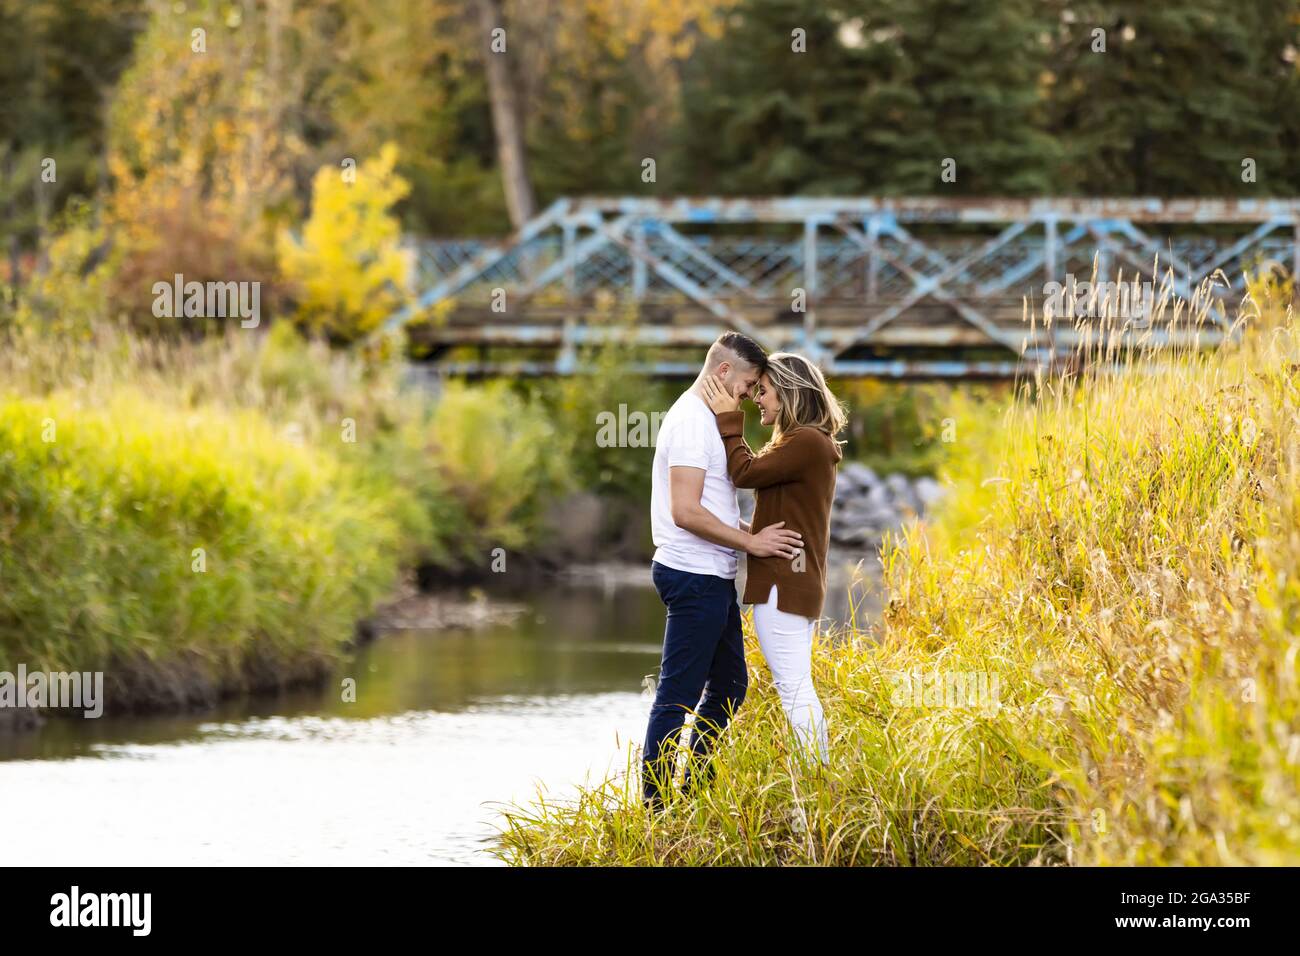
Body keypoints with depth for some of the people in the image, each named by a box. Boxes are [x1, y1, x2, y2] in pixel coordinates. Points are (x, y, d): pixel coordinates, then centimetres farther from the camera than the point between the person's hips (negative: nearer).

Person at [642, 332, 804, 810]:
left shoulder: (705, 417, 17)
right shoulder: (691, 420, -16)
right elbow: (686, 512, -23)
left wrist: (756, 535, 11)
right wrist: (751, 542, -16)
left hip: (712, 578, 11)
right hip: (694, 576, -11)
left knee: (729, 684, 19)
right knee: (678, 696, -7)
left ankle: (694, 789, 28)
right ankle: (654, 804, -4)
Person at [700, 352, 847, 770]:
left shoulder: (807, 442, -15)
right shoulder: (806, 442, 18)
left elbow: (744, 473, -15)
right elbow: (757, 472, 17)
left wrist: (728, 420, -7)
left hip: (783, 584, -11)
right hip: (798, 581, 11)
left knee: (793, 686, -10)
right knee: (798, 687, 12)